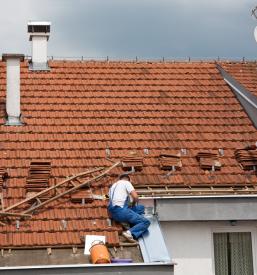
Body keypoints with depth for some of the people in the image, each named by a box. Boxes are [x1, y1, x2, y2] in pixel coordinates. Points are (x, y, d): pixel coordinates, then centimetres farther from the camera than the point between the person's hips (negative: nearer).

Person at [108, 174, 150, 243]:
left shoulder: (113, 186, 29)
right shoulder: (126, 182, 5)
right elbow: (135, 197, -7)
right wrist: (133, 204, 14)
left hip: (113, 213, 8)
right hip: (121, 211, -8)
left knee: (141, 208, 22)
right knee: (146, 222, -7)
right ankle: (130, 233, -30)